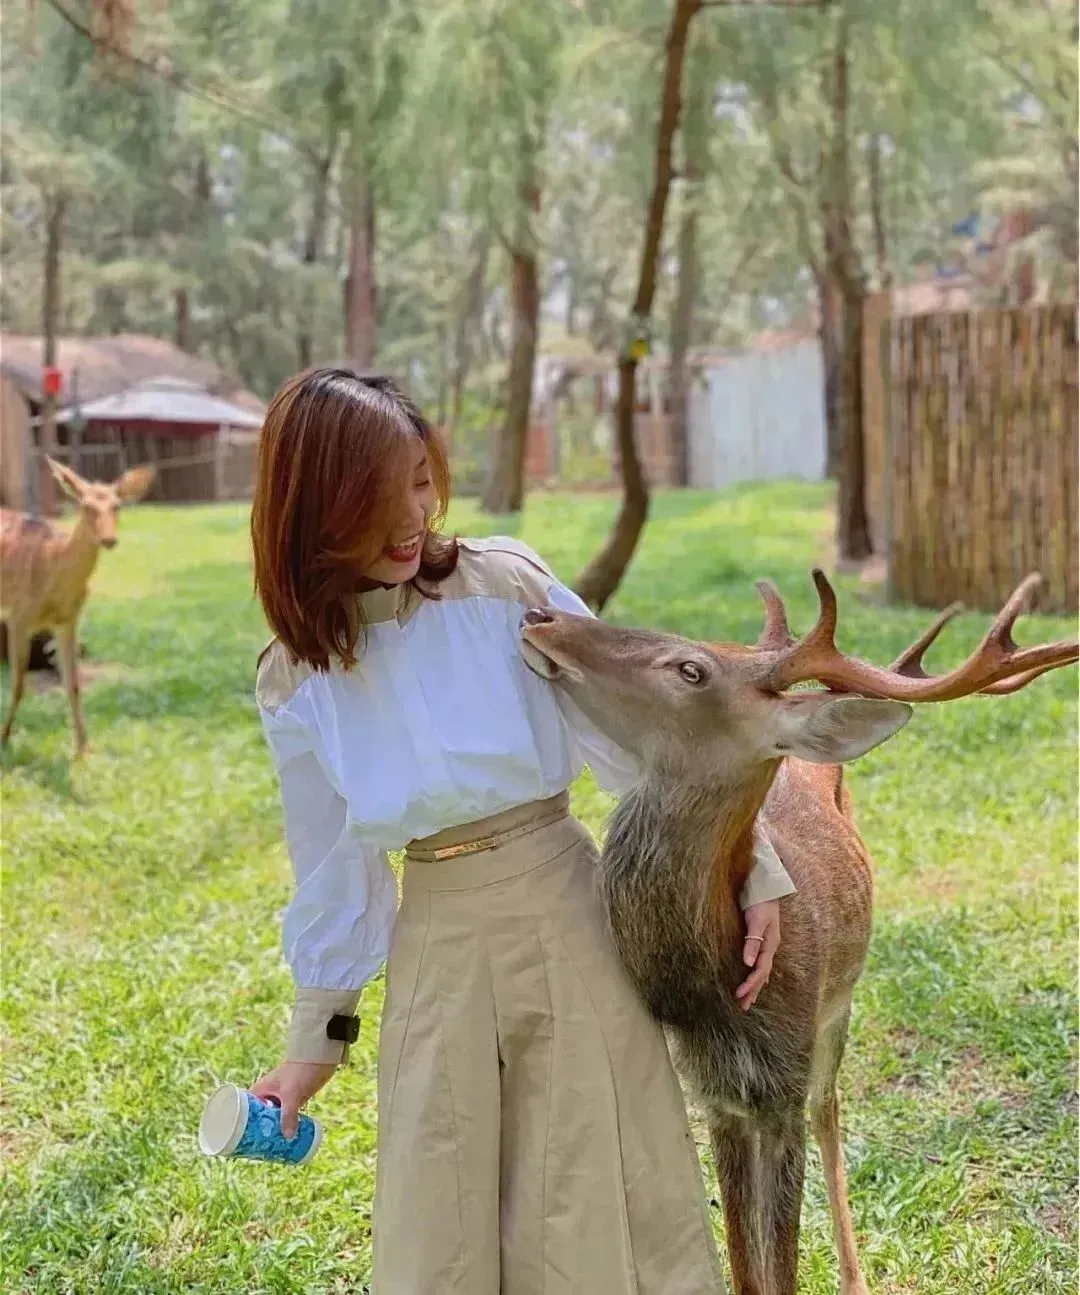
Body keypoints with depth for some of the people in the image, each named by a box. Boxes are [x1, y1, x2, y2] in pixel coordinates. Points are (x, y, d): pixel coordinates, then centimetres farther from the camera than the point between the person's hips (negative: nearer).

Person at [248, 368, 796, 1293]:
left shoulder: (505, 585, -6)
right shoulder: (297, 680, 1)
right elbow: (334, 869, 9)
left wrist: (755, 866, -8)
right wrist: (316, 1037, 13)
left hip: (565, 907, -2)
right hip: (438, 945, 2)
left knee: (604, 1211, 3)